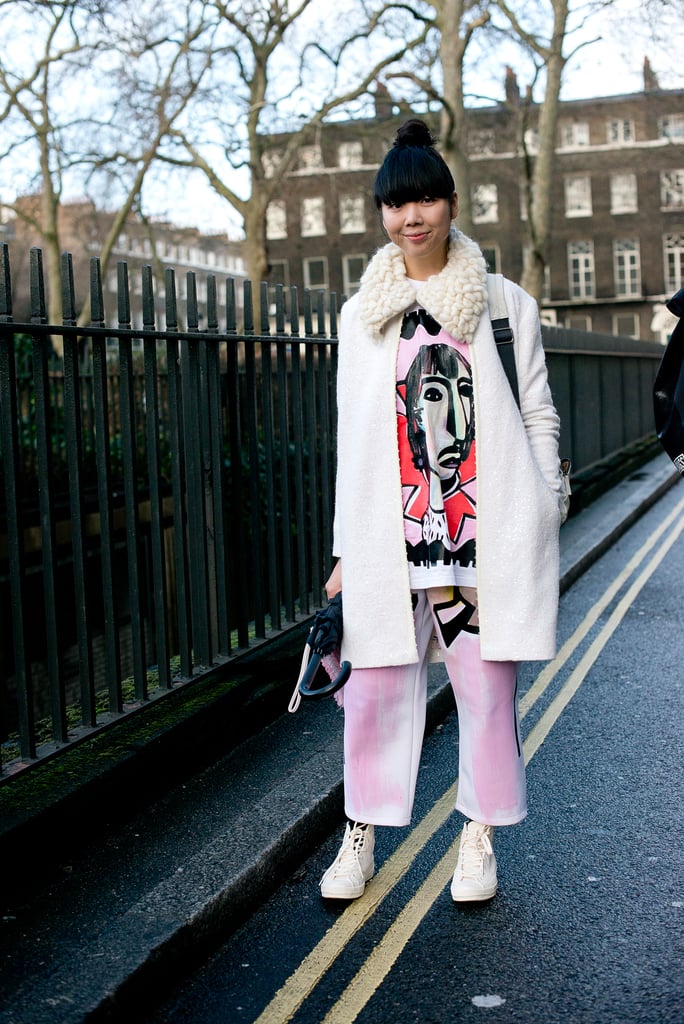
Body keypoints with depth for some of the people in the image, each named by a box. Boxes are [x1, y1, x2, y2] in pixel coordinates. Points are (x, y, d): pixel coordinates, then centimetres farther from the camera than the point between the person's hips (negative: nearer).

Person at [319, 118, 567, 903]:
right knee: (374, 688, 4)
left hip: (487, 532, -1)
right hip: (389, 535, 2)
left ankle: (479, 838, 22)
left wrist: (540, 527, 1)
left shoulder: (505, 304, 5)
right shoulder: (360, 315, 11)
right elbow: (352, 435, 12)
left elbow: (538, 417, 6)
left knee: (487, 686, 4)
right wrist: (346, 550, 10)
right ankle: (360, 839, 21)